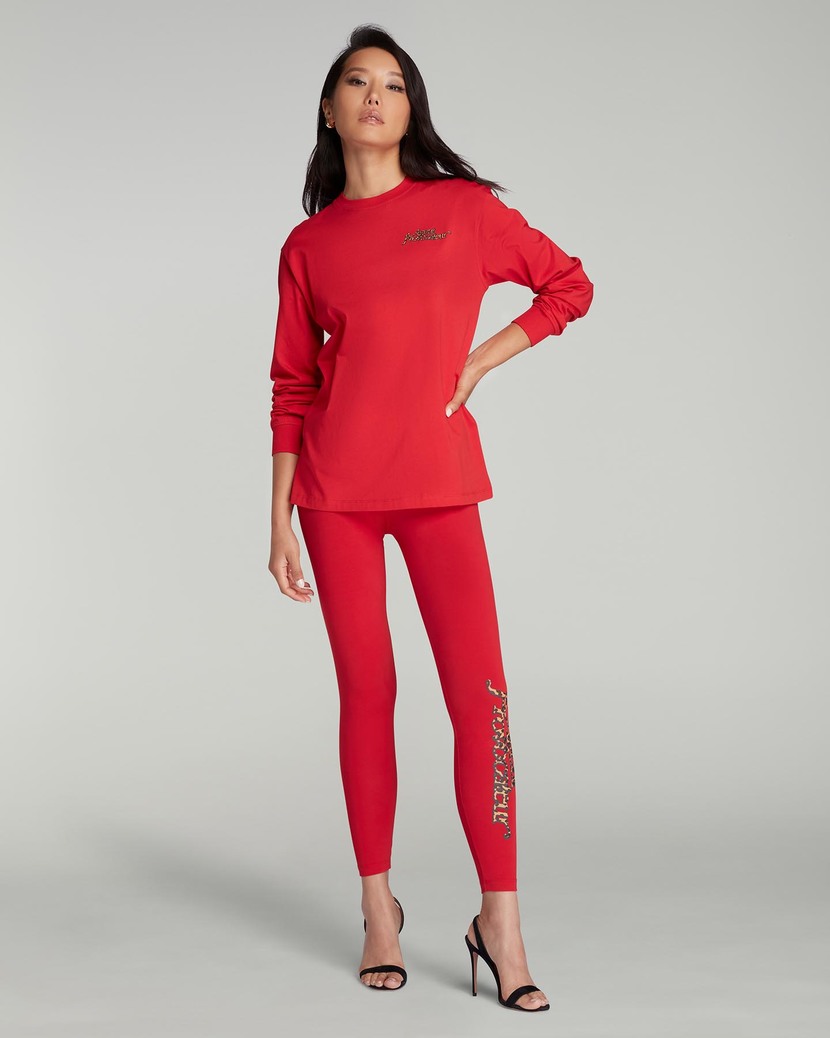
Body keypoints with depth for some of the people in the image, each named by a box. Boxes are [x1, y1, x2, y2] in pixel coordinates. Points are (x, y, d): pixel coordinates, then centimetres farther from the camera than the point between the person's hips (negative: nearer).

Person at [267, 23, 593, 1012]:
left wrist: (478, 363, 2)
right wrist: (279, 522, 4)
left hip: (440, 482, -1)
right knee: (366, 692, 5)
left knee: (480, 695, -7)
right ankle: (378, 908, 17)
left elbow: (569, 285, 14)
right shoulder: (308, 244, 8)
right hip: (335, 489, 1)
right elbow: (292, 388, 9)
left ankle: (500, 920, 2)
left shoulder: (465, 209, 6)